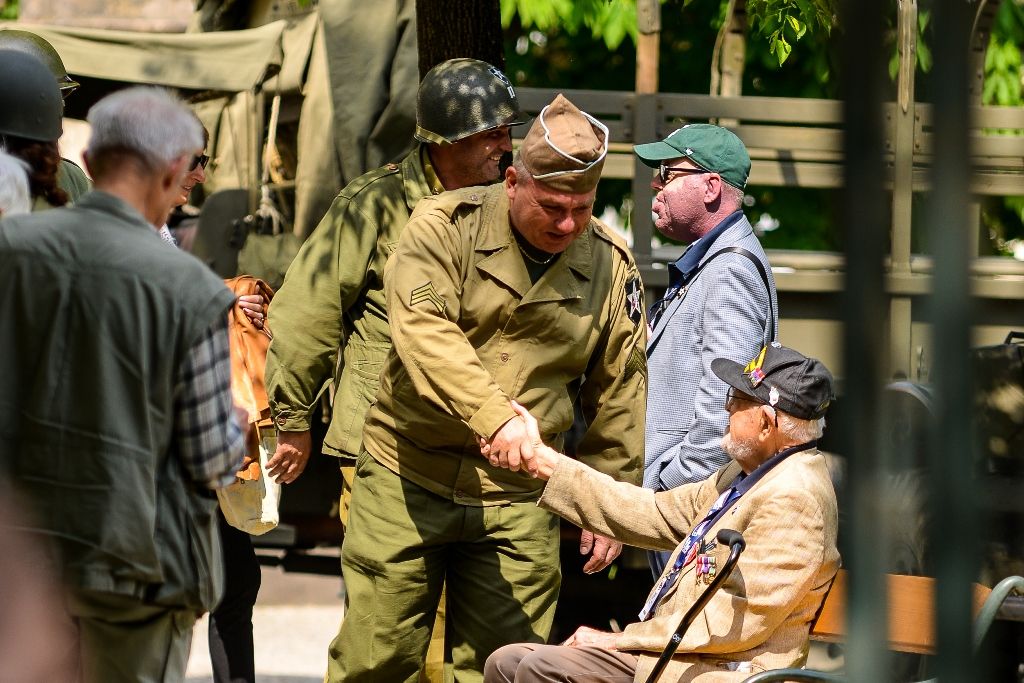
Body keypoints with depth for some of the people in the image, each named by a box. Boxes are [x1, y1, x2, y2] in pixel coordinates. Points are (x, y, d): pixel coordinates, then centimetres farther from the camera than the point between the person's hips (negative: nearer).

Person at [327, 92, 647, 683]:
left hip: (517, 500, 2)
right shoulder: (446, 227, -8)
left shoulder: (611, 266, 3)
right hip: (408, 478, -2)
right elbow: (423, 330, -24)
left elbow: (619, 392, 12)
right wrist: (493, 415, -36)